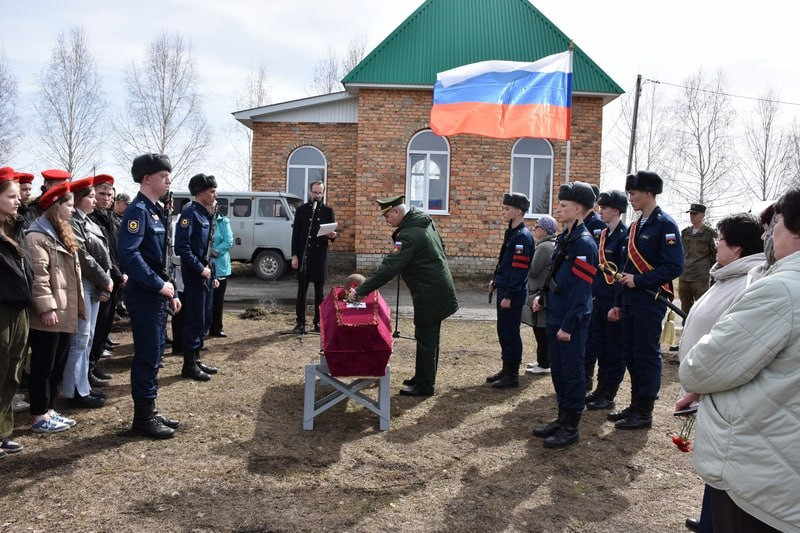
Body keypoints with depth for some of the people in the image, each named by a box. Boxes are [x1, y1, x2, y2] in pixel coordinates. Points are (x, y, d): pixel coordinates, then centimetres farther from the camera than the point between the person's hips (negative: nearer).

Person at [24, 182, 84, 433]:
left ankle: (48, 409, 25)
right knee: (43, 366, 0)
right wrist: (46, 308, -24)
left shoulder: (61, 234, 19)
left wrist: (77, 306, 21)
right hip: (49, 315, -9)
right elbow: (37, 275, -20)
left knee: (59, 365, 14)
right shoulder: (37, 236, -13)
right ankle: (40, 417, 8)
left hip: (66, 312, 9)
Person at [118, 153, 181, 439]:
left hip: (156, 296, 10)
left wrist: (170, 292, 16)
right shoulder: (137, 210, -14)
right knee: (147, 356, -2)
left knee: (154, 354, 15)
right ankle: (143, 417, 8)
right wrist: (159, 285, -23)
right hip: (144, 296, -10)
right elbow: (128, 254, -27)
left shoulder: (155, 210, 15)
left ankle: (149, 411, 25)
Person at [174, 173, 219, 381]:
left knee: (202, 319, 15)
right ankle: (189, 365, 5)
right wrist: (200, 269, -19)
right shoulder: (190, 213, -14)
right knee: (194, 319, -3)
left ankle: (196, 359, 25)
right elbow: (182, 247, -22)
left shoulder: (207, 214, 14)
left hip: (205, 274, 9)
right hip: (194, 275, -9)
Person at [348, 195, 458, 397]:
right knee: (429, 337, 18)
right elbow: (439, 245, 19)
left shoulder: (409, 235, -23)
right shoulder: (424, 221, 6)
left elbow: (388, 268, -28)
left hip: (430, 294, -10)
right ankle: (423, 378, 30)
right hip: (438, 289, 10)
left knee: (425, 339, 0)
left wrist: (360, 291, -26)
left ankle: (424, 386, 9)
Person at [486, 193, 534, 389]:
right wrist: (496, 280, 16)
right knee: (503, 331, 16)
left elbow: (519, 270, -21)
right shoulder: (511, 232, 12)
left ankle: (512, 375, 9)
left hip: (513, 293, -9)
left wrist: (508, 296, -21)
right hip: (504, 289, 9)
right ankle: (506, 369, 27)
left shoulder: (523, 236, -17)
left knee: (510, 333, -1)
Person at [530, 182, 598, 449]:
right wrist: (542, 297, 6)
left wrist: (568, 325, -20)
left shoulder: (584, 243, -16)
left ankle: (571, 427, 14)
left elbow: (581, 289, -19)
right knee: (557, 370, 16)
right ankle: (562, 418, 29)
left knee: (572, 372, 2)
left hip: (572, 321, -9)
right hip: (555, 316, 9)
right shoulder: (564, 238, 12)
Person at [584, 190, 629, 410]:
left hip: (614, 301, -8)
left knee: (614, 349, 4)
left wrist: (617, 305, -18)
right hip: (598, 299, 8)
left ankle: (608, 395, 13)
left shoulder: (624, 236, -13)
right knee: (595, 345, 12)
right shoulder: (603, 234, 12)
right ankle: (601, 389, 23)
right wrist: (592, 294, 13)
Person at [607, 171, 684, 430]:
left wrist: (639, 280, -19)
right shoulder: (635, 226, 14)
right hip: (630, 302, 8)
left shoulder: (665, 224, -10)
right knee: (630, 353, 12)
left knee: (647, 354, -1)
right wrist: (619, 303, 16)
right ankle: (636, 405, 24)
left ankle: (644, 412, 9)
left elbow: (674, 267, -18)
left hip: (650, 302, -8)